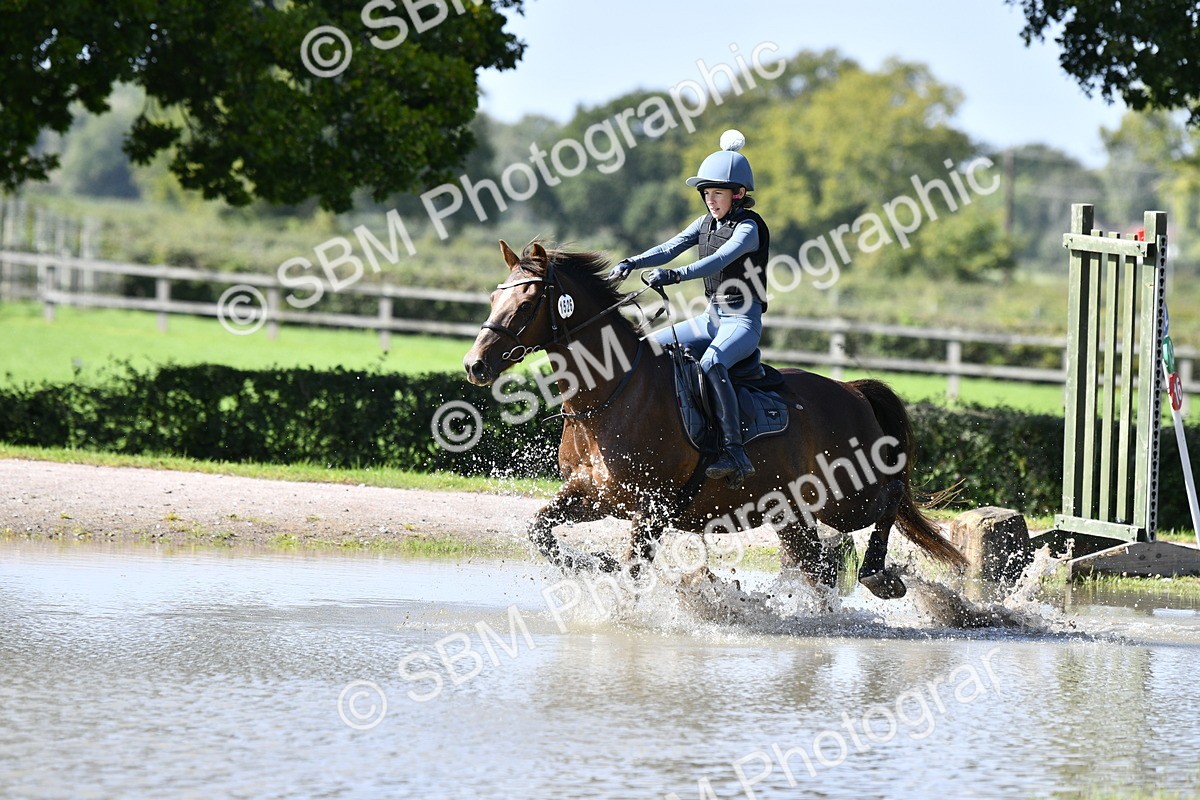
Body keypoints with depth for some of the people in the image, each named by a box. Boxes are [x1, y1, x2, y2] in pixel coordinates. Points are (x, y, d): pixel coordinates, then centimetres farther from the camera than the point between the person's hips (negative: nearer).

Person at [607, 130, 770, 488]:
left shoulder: (748, 228, -13)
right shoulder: (706, 223, 12)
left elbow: (719, 260, -29)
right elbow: (670, 248, 1)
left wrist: (675, 276, -43)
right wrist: (632, 263, -17)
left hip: (744, 321, -9)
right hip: (712, 317, 9)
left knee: (711, 364, -37)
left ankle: (735, 454, -41)